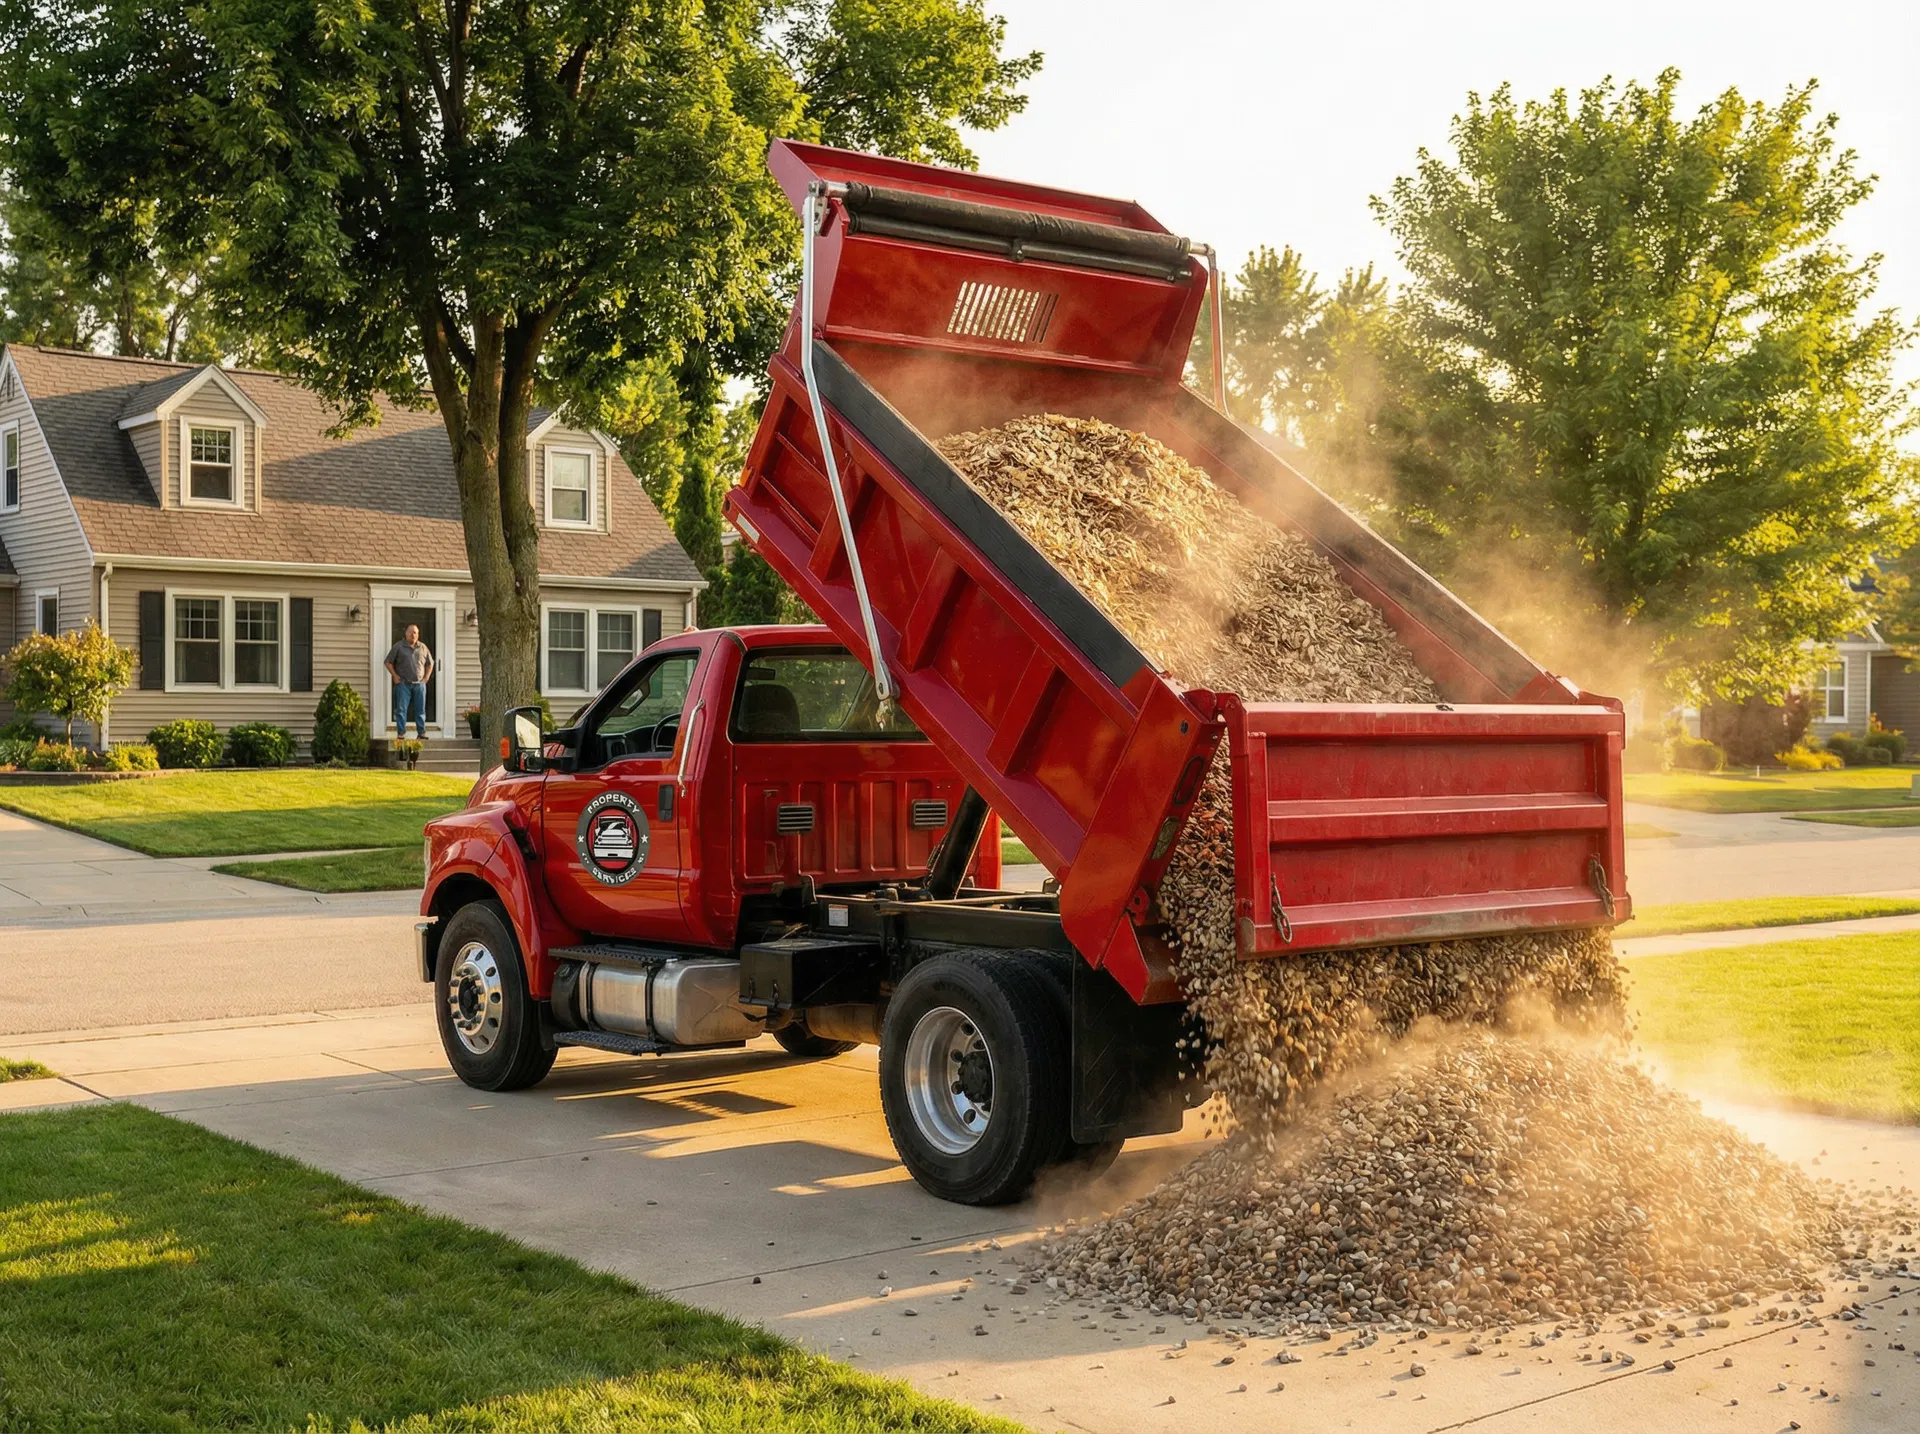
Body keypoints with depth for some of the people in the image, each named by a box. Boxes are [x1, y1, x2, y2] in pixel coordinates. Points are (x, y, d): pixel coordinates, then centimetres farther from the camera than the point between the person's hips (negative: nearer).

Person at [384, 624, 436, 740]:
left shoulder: (423, 648, 10)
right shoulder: (398, 647, 1)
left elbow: (430, 663, 19)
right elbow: (388, 662, 4)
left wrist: (426, 677, 8)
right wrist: (395, 676, -4)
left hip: (419, 684, 3)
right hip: (403, 684, -3)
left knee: (420, 710, 4)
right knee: (401, 709, -3)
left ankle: (422, 733, 9)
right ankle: (401, 734, 0)